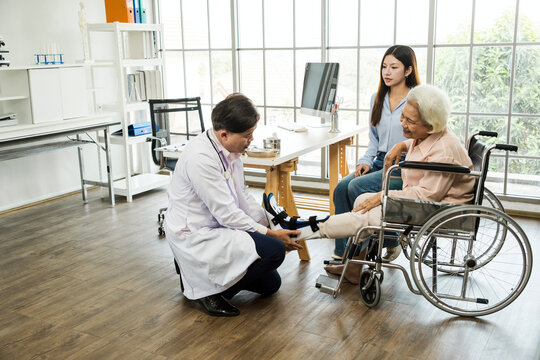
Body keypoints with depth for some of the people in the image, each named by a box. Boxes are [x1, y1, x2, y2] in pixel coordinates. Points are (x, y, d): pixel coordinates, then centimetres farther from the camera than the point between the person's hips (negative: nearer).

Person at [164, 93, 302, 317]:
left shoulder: (229, 150, 2)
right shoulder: (200, 157, -27)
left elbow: (242, 196, 12)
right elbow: (226, 213, -25)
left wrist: (273, 225, 4)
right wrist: (271, 234, -17)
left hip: (216, 229, 10)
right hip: (196, 237, -10)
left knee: (270, 284, 17)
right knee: (273, 250, -25)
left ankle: (195, 274, 20)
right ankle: (208, 291, -7)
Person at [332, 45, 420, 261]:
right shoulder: (377, 99, 15)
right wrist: (366, 161, 3)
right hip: (380, 163, 6)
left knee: (357, 186, -27)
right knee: (342, 188, -19)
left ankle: (389, 243, -6)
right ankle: (342, 253, -16)